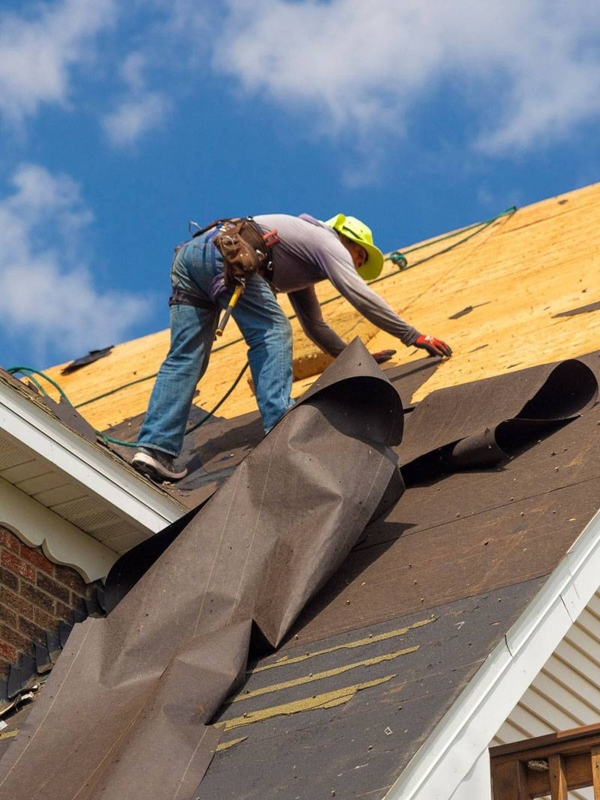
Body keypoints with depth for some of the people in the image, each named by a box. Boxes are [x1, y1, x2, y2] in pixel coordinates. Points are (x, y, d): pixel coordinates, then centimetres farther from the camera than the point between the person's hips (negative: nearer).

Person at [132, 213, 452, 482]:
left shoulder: (304, 264, 36)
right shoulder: (329, 243, 10)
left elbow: (314, 326, 43)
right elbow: (361, 296, -2)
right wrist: (413, 336, 1)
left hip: (189, 254, 9)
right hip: (225, 252, -9)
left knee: (184, 359, 1)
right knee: (272, 333, -10)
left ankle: (155, 447, -9)